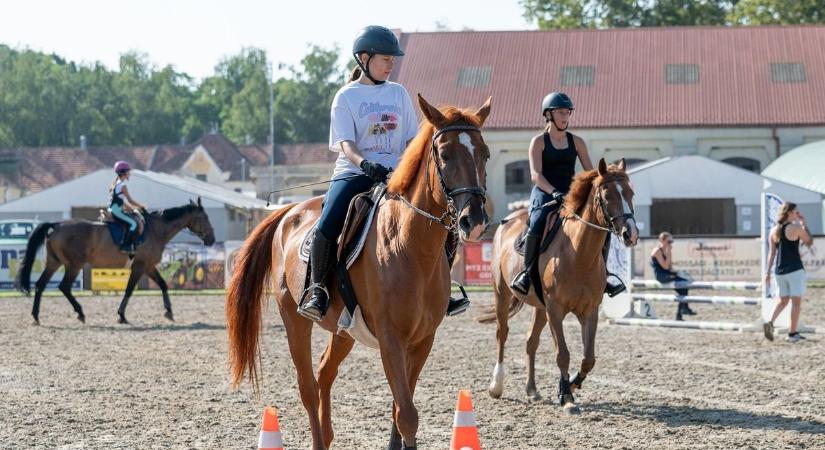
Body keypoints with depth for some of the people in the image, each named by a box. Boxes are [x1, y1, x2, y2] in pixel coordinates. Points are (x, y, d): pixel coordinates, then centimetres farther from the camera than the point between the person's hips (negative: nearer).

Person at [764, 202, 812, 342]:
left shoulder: (774, 230, 7)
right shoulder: (796, 228, -10)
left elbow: (772, 252, 8)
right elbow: (810, 242, 3)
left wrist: (768, 271, 9)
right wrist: (803, 224, 8)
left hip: (780, 270, 6)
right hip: (794, 269, -6)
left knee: (783, 300, 16)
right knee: (796, 301, 2)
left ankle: (770, 323, -5)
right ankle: (792, 333, 2)